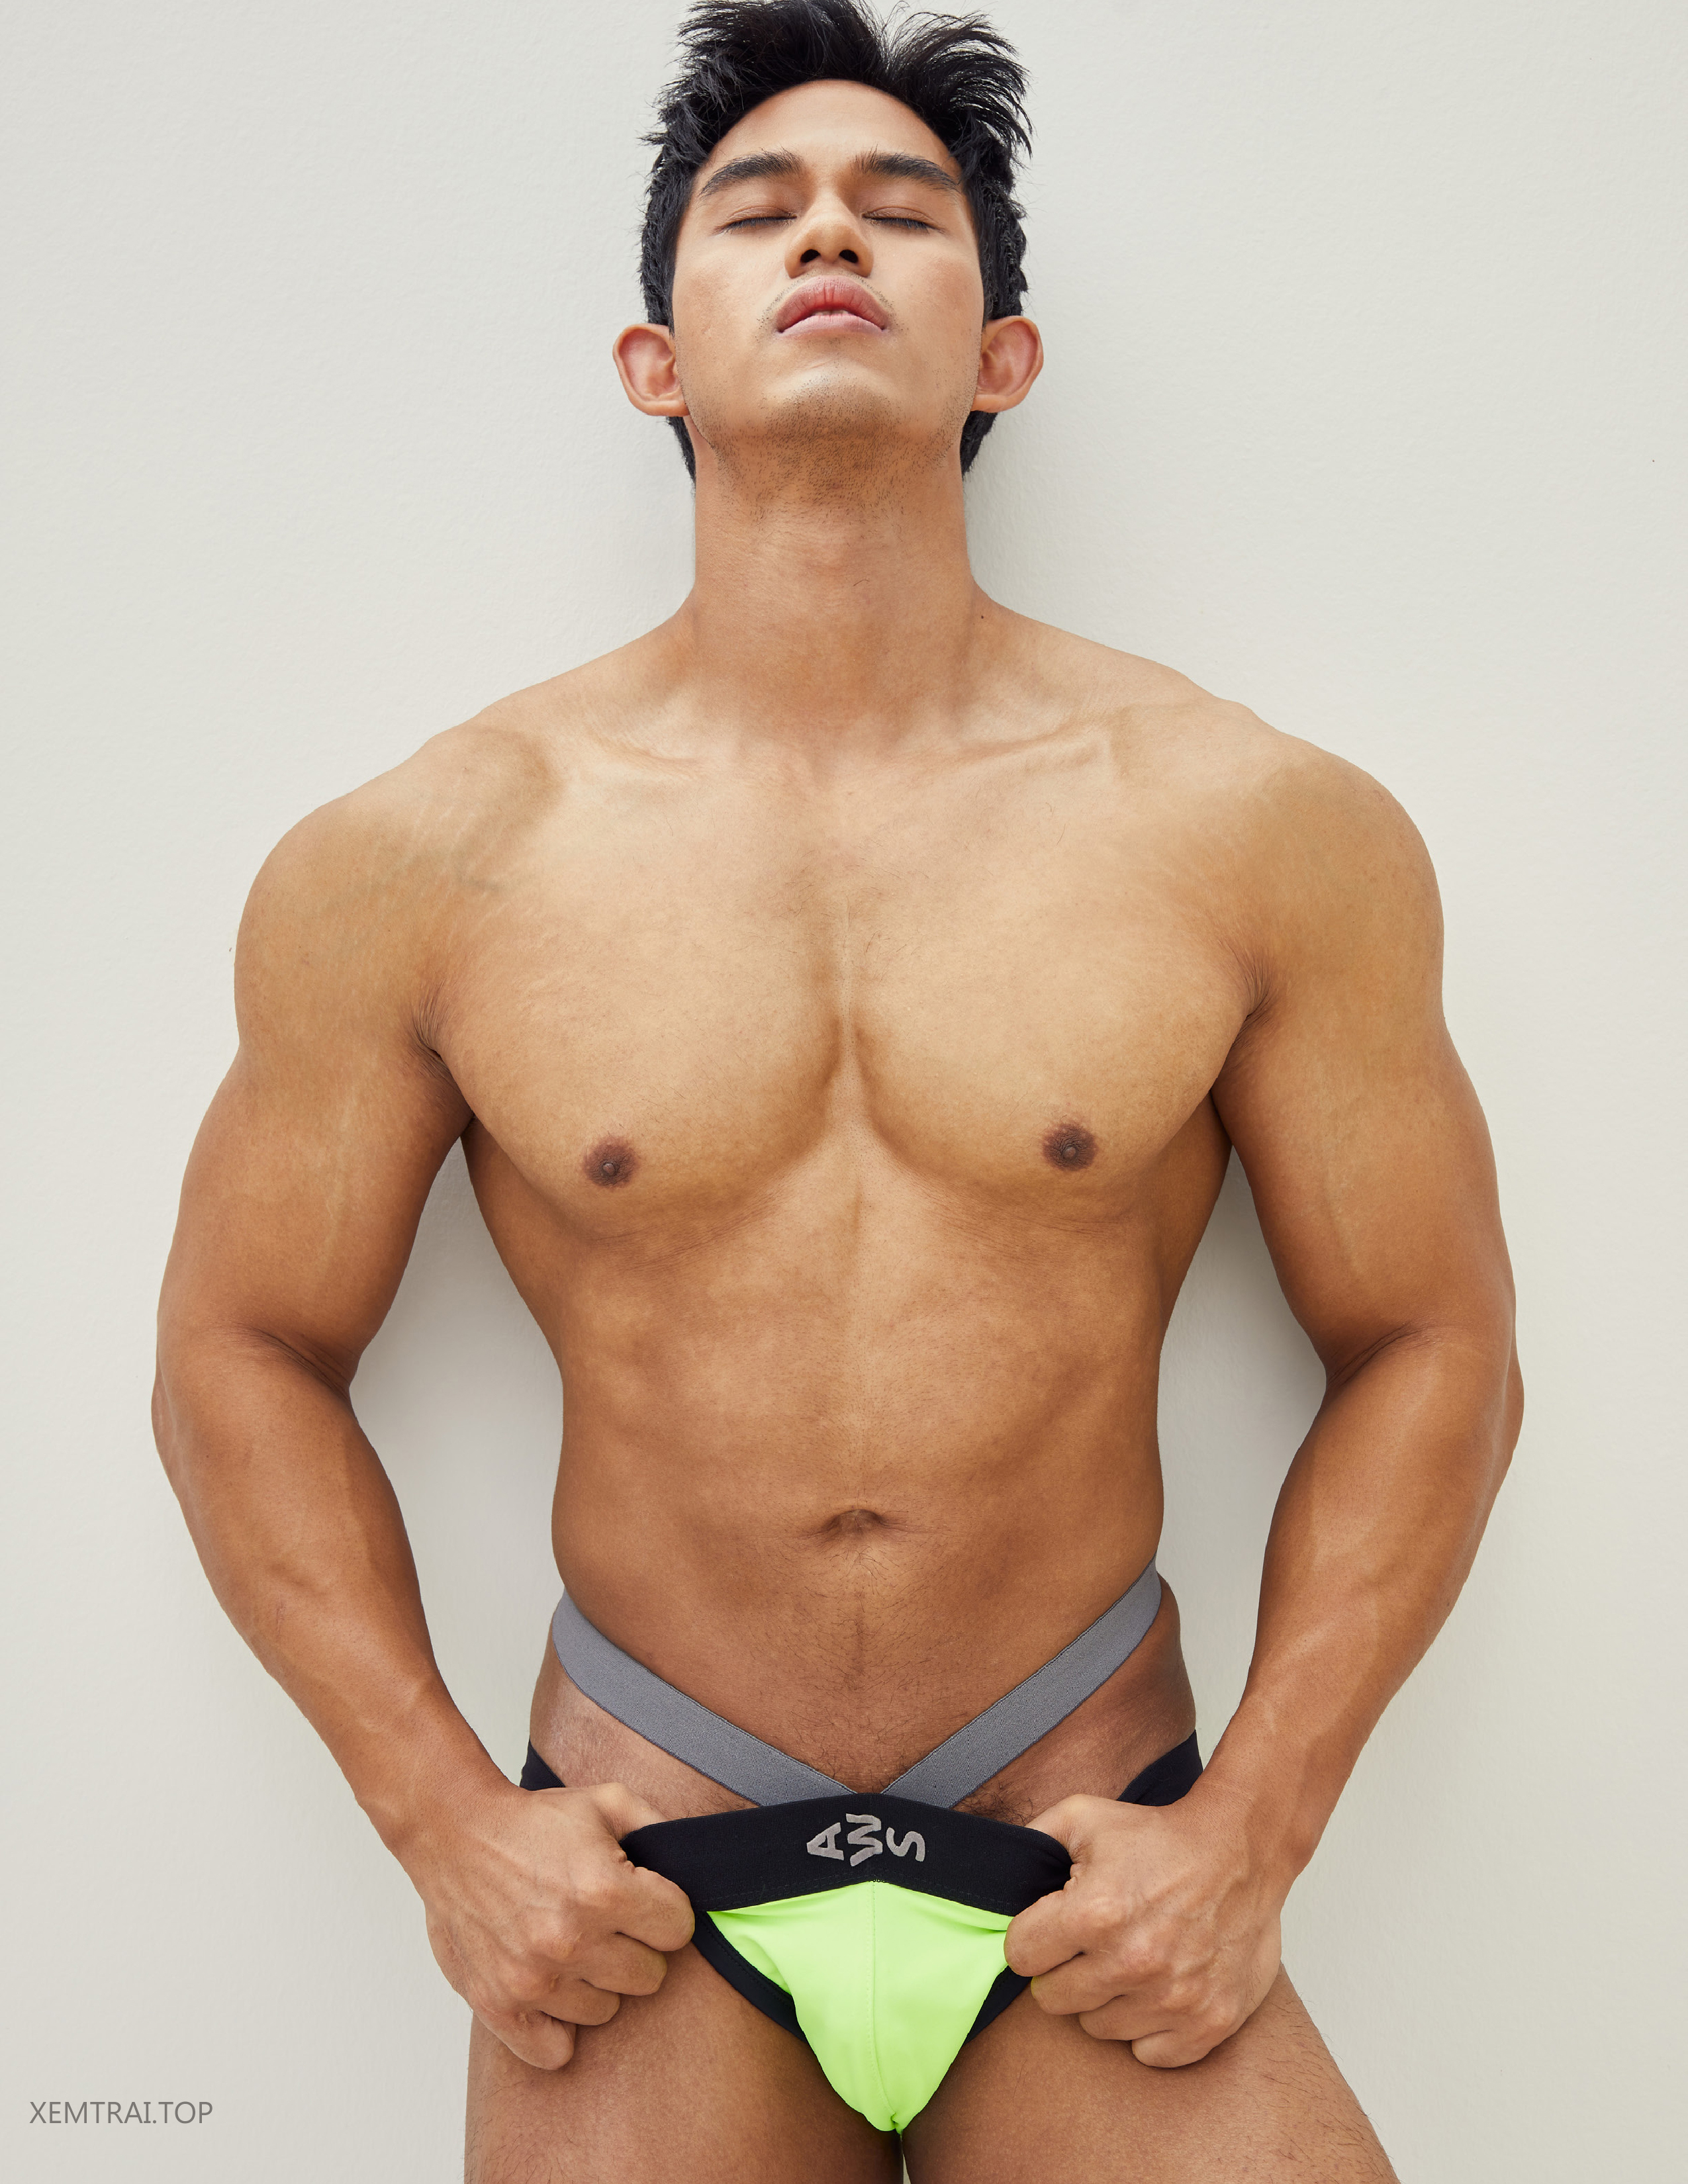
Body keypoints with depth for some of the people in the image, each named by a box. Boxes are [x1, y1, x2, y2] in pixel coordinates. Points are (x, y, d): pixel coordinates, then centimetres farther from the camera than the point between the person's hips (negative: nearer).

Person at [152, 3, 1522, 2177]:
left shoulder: (1266, 831, -6)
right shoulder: (417, 860, -6)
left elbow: (1426, 1346, 2)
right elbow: (245, 1349, 4)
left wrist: (1252, 1832, -4)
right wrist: (440, 1820, -3)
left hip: (1100, 1875, 1)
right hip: (633, 1879, 0)